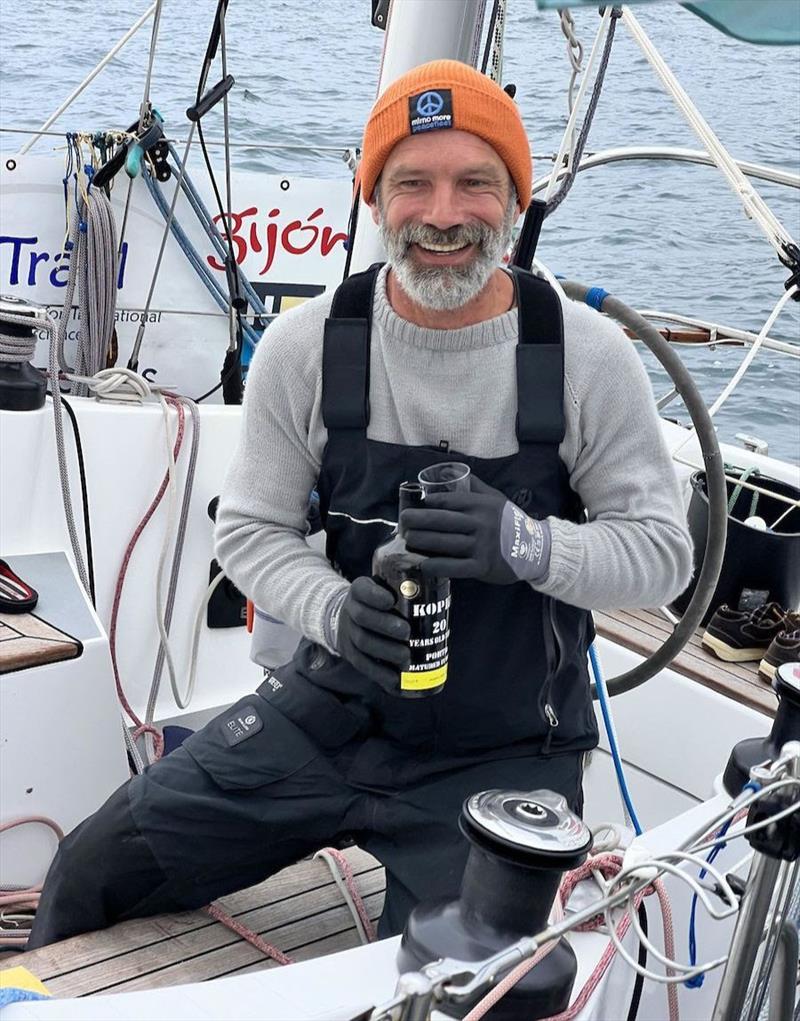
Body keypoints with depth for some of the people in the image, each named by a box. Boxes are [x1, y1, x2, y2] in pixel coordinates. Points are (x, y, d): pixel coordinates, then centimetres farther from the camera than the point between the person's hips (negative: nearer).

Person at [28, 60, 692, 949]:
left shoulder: (588, 356, -13)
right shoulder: (309, 344, -9)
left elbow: (663, 550, -8)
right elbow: (251, 528, -1)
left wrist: (525, 544, -28)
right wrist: (336, 609, -22)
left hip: (505, 757, -2)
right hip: (334, 706, 2)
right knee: (91, 876, 4)